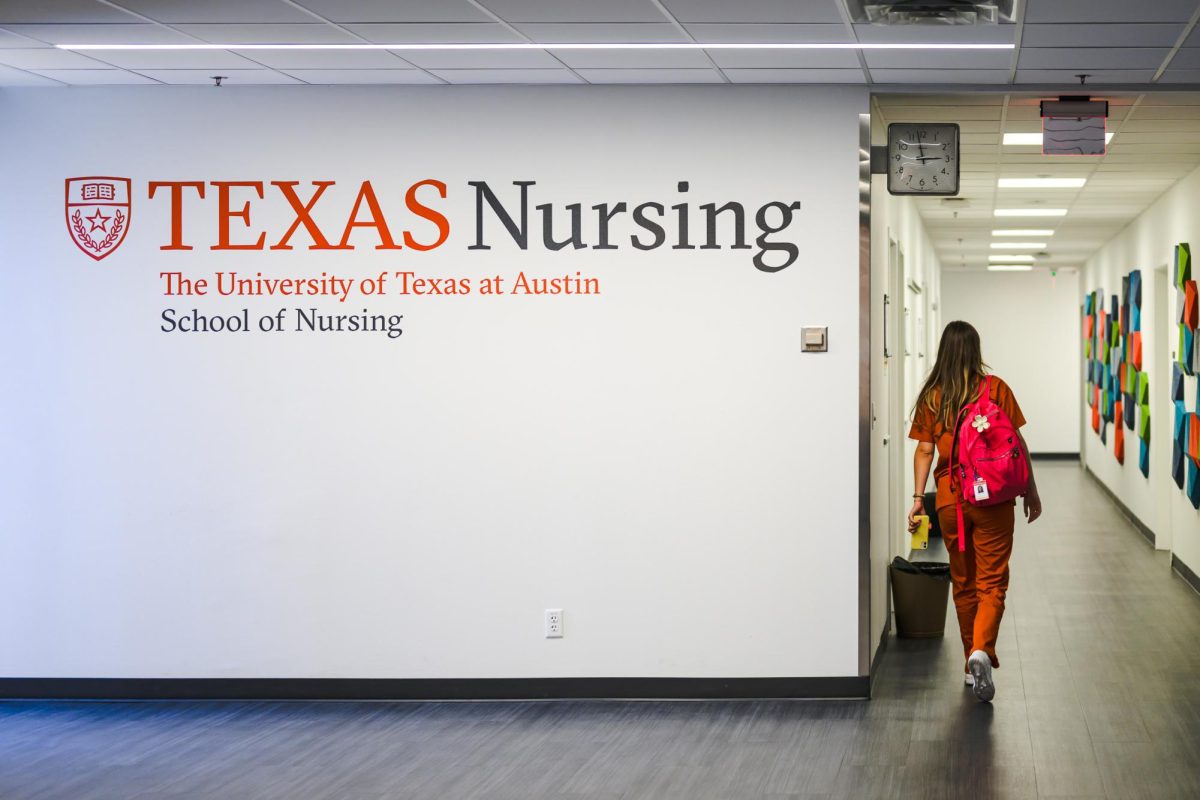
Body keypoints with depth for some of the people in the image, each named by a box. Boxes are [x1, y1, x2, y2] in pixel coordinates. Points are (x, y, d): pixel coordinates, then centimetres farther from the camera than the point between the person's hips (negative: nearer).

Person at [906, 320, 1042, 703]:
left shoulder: (931, 396, 1)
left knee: (963, 584, 15)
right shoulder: (995, 389, -4)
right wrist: (1030, 491, 4)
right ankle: (981, 652, -22)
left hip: (950, 500, 2)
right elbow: (1016, 443, -3)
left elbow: (924, 450, -1)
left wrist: (918, 496, 4)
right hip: (993, 499, -2)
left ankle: (973, 665, 22)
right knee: (992, 583, 0)